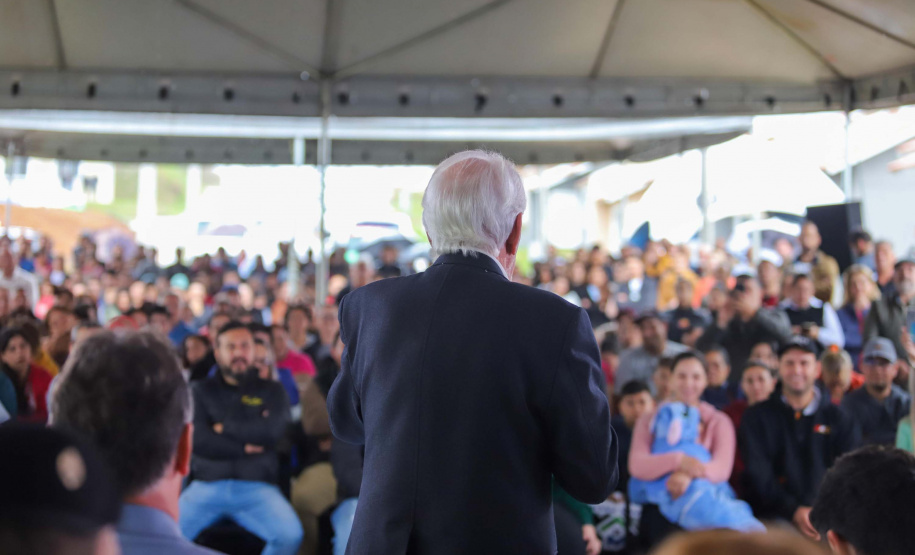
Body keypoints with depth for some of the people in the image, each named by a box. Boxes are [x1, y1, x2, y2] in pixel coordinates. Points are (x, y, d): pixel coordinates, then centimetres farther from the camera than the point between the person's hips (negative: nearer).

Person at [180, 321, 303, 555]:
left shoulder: (271, 391, 14)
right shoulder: (201, 391, 13)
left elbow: (273, 431, -6)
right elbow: (199, 439, -3)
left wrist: (225, 428, 1)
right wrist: (243, 449, -3)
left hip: (257, 486, 0)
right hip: (207, 485, 0)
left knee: (290, 535, -27)